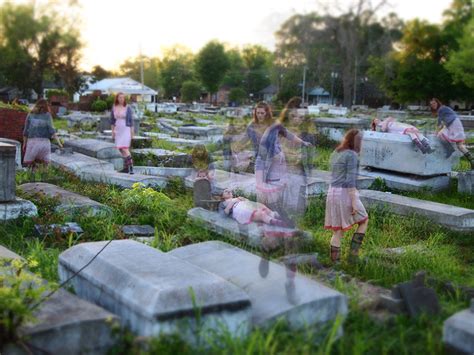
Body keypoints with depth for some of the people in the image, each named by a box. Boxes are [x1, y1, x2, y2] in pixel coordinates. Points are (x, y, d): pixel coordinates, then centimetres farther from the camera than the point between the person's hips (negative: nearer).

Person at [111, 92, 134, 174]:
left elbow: (131, 120, -4)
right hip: (118, 130, 5)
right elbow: (112, 120, 10)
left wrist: (132, 132, -6)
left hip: (126, 130, -5)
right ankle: (126, 168, 13)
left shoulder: (128, 107, -6)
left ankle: (131, 166, -15)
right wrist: (113, 131, 6)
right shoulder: (114, 108, 4)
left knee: (124, 148, -17)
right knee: (121, 149, 6)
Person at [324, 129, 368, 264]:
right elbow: (350, 180, -16)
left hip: (332, 192, 7)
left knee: (337, 230, 11)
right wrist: (354, 203, -15)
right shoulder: (352, 155, -11)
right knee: (364, 220, 14)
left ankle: (335, 262, 12)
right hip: (345, 193, -7)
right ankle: (353, 253, 7)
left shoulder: (335, 153, 14)